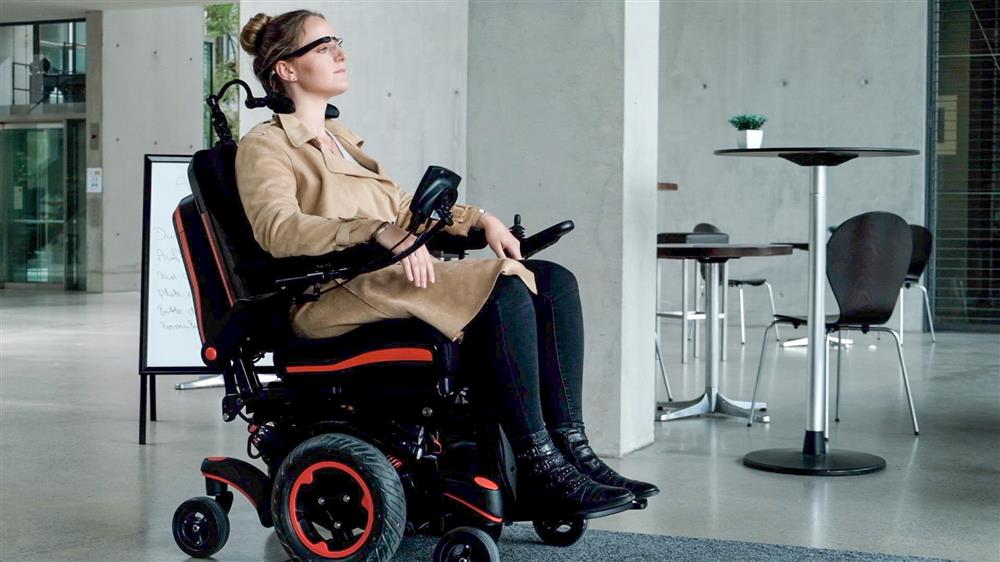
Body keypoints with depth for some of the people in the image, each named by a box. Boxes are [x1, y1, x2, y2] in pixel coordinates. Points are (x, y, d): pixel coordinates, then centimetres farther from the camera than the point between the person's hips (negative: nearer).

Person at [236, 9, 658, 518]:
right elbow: (277, 228, -18)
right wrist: (380, 232, -30)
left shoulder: (340, 139, 28)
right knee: (506, 288, -29)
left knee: (555, 281, -9)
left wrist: (479, 219, 13)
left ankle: (571, 448, -16)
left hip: (394, 278, 9)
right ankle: (539, 469, -26)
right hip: (333, 297, -9)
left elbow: (401, 206, 31)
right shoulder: (263, 146, 1)